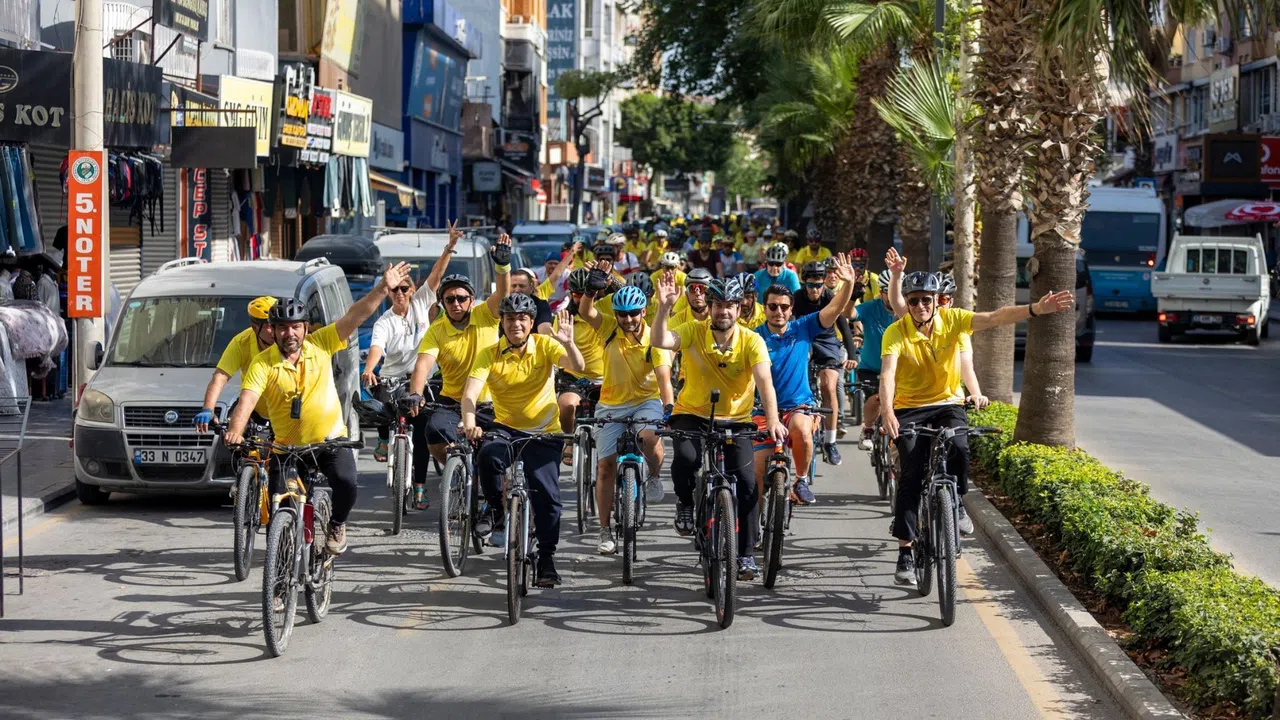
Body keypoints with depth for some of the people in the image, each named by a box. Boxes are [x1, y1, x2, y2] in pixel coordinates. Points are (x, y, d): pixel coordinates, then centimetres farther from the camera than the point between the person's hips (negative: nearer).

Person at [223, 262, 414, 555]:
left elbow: (355, 316, -11)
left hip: (331, 440, 0)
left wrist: (384, 288, -20)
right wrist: (235, 430, -42)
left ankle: (337, 524, 8)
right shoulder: (262, 364, -11)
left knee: (346, 485, -24)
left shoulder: (320, 345, -6)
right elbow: (246, 401, -24)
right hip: (287, 446, 0)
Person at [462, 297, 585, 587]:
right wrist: (469, 422, -38)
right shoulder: (489, 354, -7)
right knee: (488, 455, -32)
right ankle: (496, 510, -7)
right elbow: (470, 392, -18)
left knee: (547, 496, -10)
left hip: (544, 432, 0)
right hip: (506, 427, 0)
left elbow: (576, 367, -23)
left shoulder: (544, 345, -7)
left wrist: (568, 343, -44)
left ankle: (547, 559, 4)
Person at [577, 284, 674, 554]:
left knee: (650, 437, -34)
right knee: (606, 464, -2)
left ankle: (654, 477, -2)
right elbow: (585, 312, -25)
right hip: (612, 404, 2)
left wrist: (669, 406, -39)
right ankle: (606, 530, 8)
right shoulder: (610, 329, -9)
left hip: (647, 400, -2)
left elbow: (664, 378, -24)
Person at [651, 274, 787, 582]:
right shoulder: (694, 331, -10)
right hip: (693, 415, -1)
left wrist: (772, 420, -38)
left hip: (735, 420, 1)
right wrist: (664, 307, -42)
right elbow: (659, 341, -27)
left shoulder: (751, 341, -12)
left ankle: (746, 555, 3)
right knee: (686, 458, -32)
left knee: (747, 482, -11)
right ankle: (685, 503, 2)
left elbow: (764, 381, -23)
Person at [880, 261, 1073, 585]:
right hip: (910, 408, -1)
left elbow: (994, 318, -19)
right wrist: (887, 412, -47)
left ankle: (956, 503, -1)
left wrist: (1035, 309, -35)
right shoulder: (896, 333, -15)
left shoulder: (951, 320, -8)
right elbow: (887, 374, -28)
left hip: (948, 403, 1)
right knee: (912, 473, -16)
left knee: (958, 447, -30)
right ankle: (905, 553, -10)